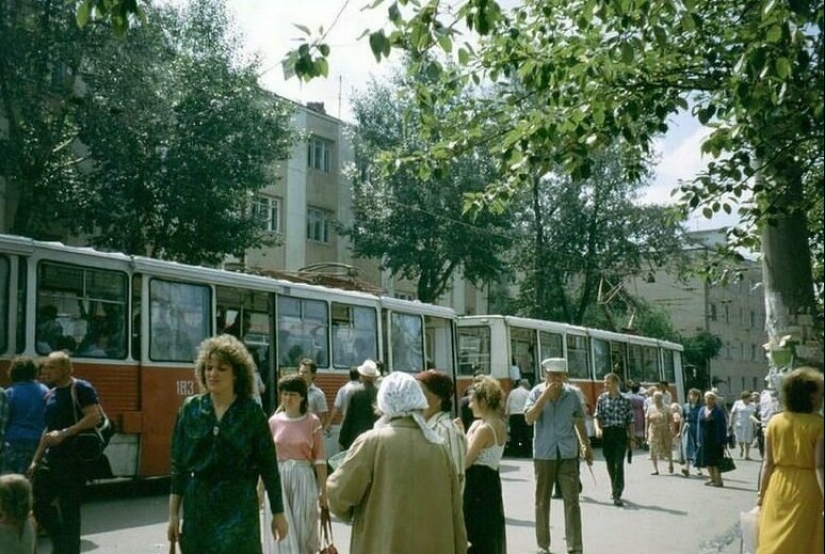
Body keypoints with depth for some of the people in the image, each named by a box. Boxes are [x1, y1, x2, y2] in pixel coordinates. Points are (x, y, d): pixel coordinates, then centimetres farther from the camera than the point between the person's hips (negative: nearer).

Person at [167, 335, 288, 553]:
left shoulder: (251, 412, -4)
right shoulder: (190, 409, 3)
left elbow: (269, 465, -1)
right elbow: (178, 466, 6)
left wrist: (278, 513, 0)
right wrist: (173, 514, 4)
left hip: (239, 507, -3)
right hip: (197, 506, 3)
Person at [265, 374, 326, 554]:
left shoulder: (312, 421, -3)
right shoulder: (274, 421, 3)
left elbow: (320, 459, -1)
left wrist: (323, 489, -2)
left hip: (304, 478, -1)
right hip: (278, 478, 1)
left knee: (302, 531, 7)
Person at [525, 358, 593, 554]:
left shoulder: (571, 395, 2)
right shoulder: (536, 393, -4)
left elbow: (579, 422, 13)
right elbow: (529, 418, -17)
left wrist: (587, 446, 17)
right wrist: (545, 395, -21)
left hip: (568, 454, 1)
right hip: (543, 454, -1)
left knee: (572, 500, -2)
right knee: (542, 502, 7)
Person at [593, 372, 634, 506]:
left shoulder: (625, 401, 1)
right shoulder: (601, 399, 6)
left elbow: (630, 421, 5)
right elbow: (597, 416, 3)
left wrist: (631, 438, 2)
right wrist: (597, 428, -17)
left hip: (620, 433, -3)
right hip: (606, 433, 3)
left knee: (619, 464, -12)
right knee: (610, 464, 11)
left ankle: (617, 495, -15)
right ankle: (614, 489, 30)